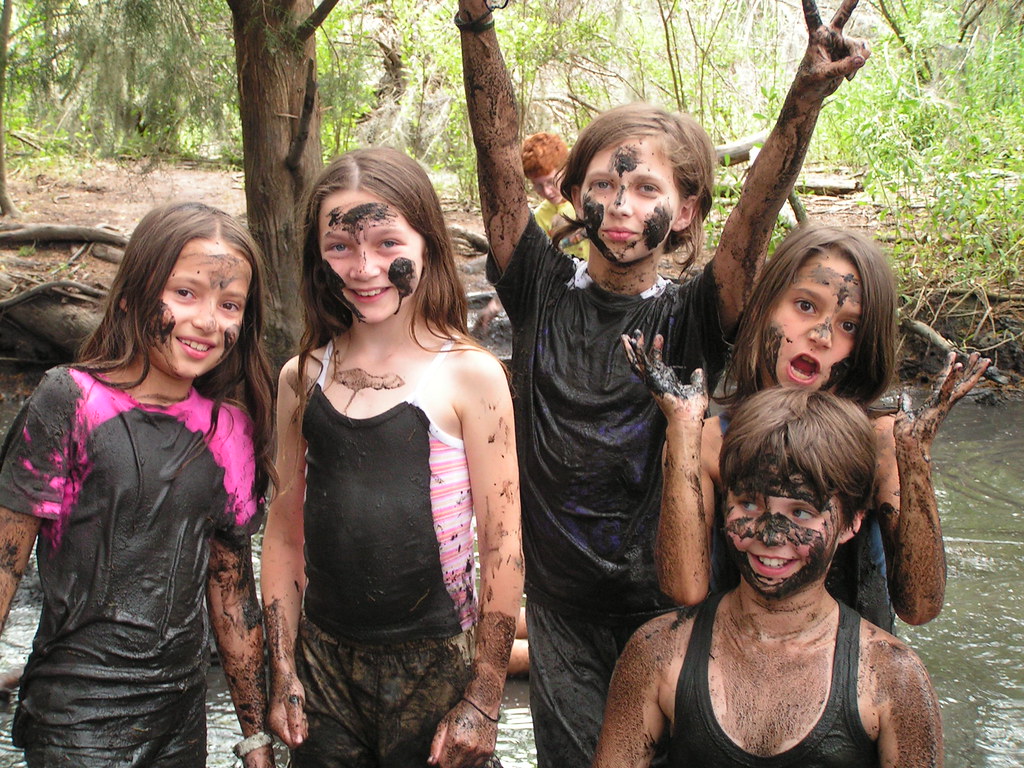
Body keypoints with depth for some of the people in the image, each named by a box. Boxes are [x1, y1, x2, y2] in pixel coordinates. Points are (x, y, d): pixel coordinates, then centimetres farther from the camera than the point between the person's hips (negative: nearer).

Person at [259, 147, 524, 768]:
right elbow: (286, 532, 9)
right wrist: (283, 672, 7)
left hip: (433, 664, -3)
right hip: (324, 662, 3)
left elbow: (503, 543, -10)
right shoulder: (302, 378, 3)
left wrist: (482, 700, -9)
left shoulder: (470, 374, -9)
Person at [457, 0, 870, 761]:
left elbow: (756, 214, -21)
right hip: (560, 605, 1)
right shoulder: (543, 292, -3)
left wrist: (806, 97, -36)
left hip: (669, 606, -1)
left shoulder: (692, 320, -6)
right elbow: (501, 155, -11)